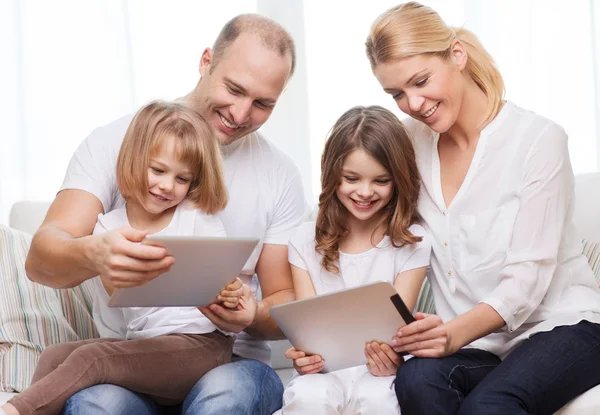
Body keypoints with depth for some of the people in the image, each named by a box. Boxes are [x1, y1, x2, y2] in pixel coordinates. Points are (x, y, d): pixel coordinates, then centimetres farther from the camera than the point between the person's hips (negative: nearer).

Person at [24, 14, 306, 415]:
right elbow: (40, 259, -11)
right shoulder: (115, 142, 1)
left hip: (230, 362, 1)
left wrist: (253, 317, -16)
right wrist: (93, 255, -36)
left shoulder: (280, 174, 7)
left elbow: (285, 304, 10)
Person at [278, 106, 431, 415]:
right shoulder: (306, 241, 7)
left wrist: (390, 359, -28)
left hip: (380, 372, -1)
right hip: (324, 370, 1)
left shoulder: (410, 243, 2)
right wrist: (303, 357, -22)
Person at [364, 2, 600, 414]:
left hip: (559, 325, -4)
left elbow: (527, 278, -16)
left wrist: (458, 331, -34)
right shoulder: (413, 144, 6)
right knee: (417, 380, -31)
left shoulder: (538, 139, -9)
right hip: (472, 341, 4)